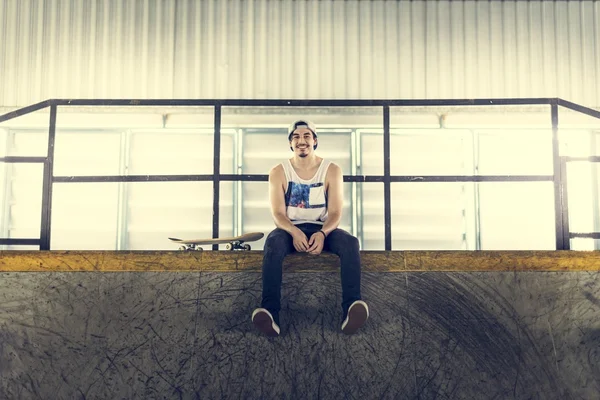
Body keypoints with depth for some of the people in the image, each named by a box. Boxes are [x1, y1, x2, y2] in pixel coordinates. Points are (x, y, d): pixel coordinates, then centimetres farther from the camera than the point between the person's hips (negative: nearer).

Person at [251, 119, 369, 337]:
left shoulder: (332, 170, 1)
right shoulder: (278, 172, 1)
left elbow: (335, 212, -6)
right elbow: (278, 213, -7)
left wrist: (322, 234, -28)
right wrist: (295, 232, -29)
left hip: (323, 229, 1)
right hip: (290, 229, 0)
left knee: (350, 243, -31)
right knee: (273, 243, -35)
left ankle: (350, 308, -41)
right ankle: (269, 311, -45)